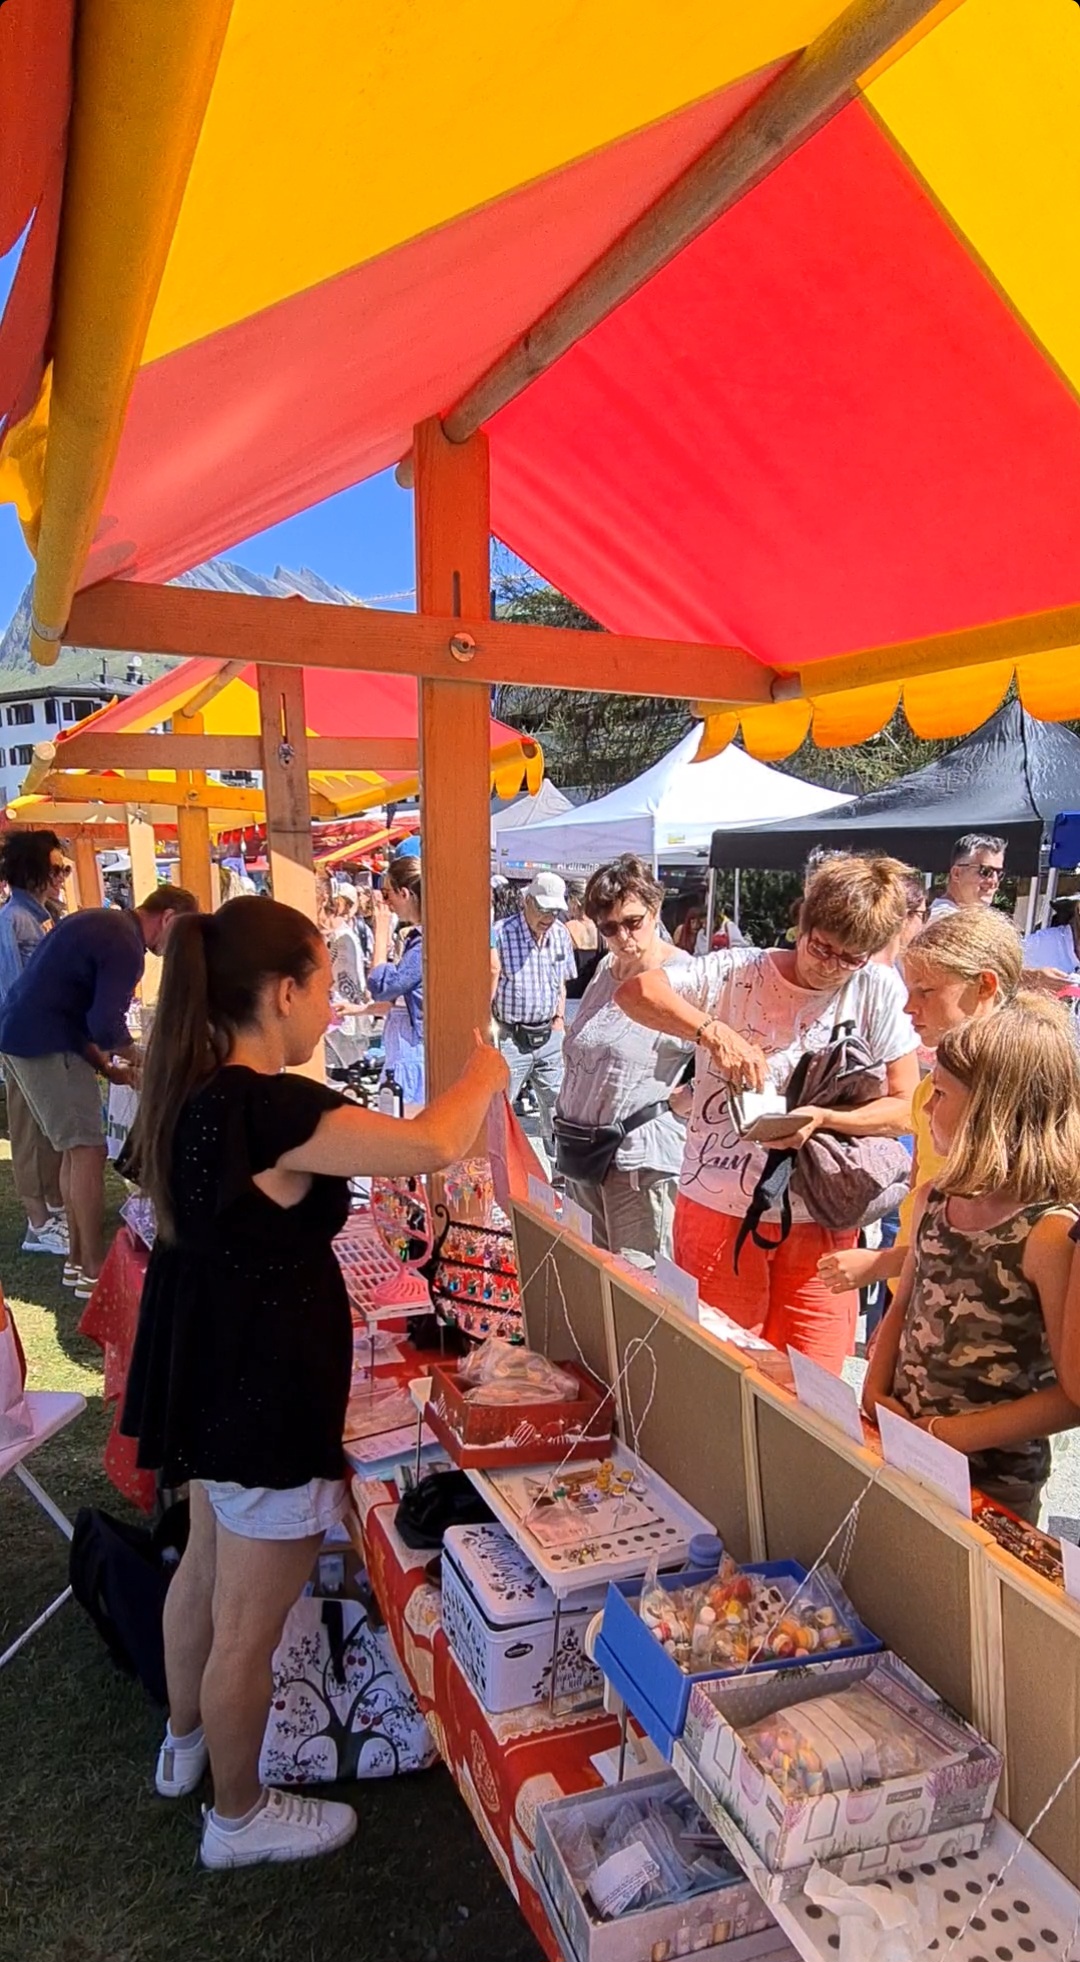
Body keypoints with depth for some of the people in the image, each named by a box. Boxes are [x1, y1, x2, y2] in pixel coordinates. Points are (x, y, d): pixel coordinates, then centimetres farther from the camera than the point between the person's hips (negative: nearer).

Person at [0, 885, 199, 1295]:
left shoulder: (104, 923, 15)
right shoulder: (125, 944, -16)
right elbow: (106, 1025, -21)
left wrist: (104, 1065, 16)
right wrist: (137, 1058, 0)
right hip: (44, 1043, -10)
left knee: (77, 1148, 15)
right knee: (88, 1151, -5)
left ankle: (78, 1258, 22)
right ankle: (93, 1271, 2)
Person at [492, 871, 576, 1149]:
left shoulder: (560, 934, 6)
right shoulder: (501, 933, -14)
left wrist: (559, 1017, 11)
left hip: (549, 1035, 5)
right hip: (510, 1038, -5)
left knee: (556, 1104, 12)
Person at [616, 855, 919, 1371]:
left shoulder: (879, 991, -4)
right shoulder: (738, 971, -7)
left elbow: (903, 1108, -4)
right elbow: (634, 990, -15)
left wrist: (824, 1119, -21)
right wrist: (713, 1031, -27)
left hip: (821, 1222, 1)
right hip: (718, 1212, 0)